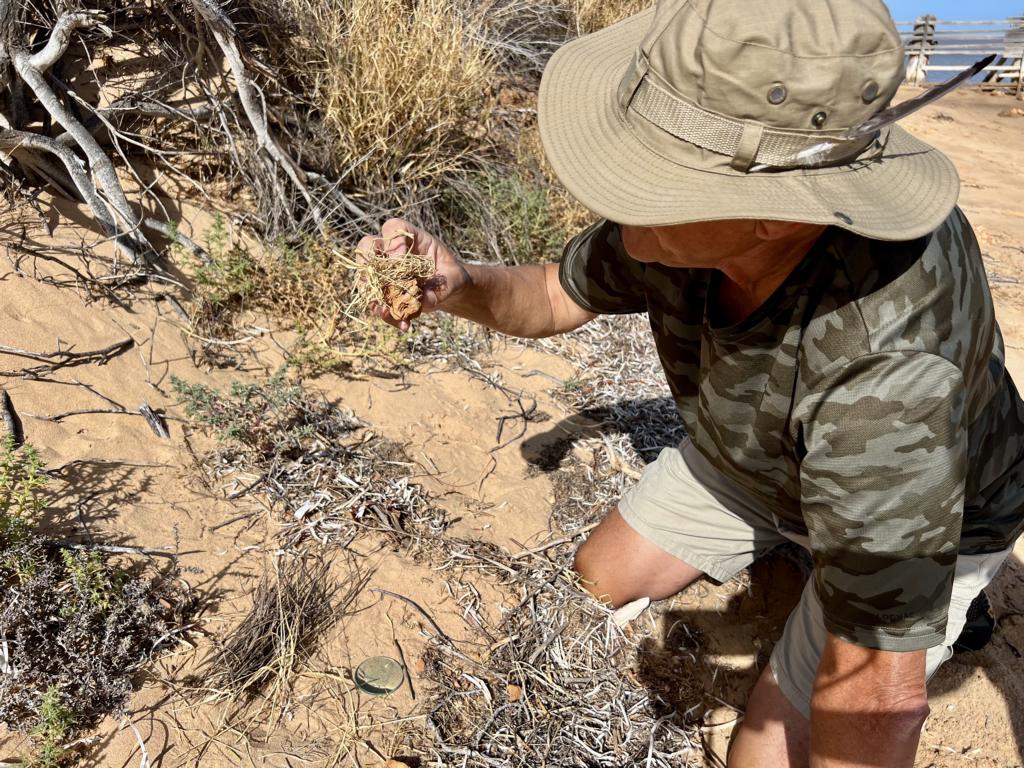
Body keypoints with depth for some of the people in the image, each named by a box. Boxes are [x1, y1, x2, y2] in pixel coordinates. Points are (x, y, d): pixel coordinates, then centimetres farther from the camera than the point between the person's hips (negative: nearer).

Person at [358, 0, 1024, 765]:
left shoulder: (885, 364, -48)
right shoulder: (688, 213, -29)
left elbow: (876, 687, -37)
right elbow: (556, 297, -10)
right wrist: (458, 284, -31)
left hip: (932, 515, -4)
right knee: (607, 576, 14)